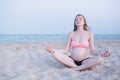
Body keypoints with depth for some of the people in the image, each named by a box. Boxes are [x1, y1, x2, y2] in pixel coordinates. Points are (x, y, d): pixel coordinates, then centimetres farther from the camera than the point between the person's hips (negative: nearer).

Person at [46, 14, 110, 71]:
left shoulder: (89, 34, 4)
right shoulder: (71, 34, 8)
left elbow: (92, 51, 0)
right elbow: (66, 50, 5)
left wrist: (101, 54, -20)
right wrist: (54, 50, -10)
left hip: (85, 61, -1)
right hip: (72, 61, 1)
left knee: (100, 59, -31)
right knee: (55, 54, -23)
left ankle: (76, 68, -21)